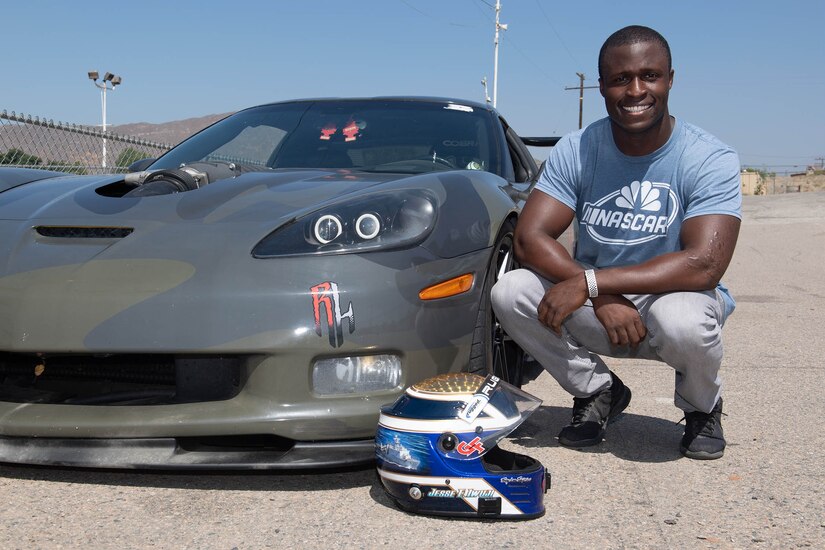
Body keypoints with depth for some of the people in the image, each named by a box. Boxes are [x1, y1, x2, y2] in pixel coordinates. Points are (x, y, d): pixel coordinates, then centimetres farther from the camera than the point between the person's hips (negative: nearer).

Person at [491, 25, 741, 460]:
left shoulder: (709, 159, -15)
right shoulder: (576, 150, -7)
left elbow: (704, 265, -27)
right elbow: (529, 238, -14)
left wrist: (589, 281, -33)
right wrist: (602, 298, -29)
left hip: (673, 297, -3)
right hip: (596, 304, 3)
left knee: (684, 321, -38)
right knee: (508, 292, -21)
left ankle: (703, 409, 0)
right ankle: (597, 391, 4)